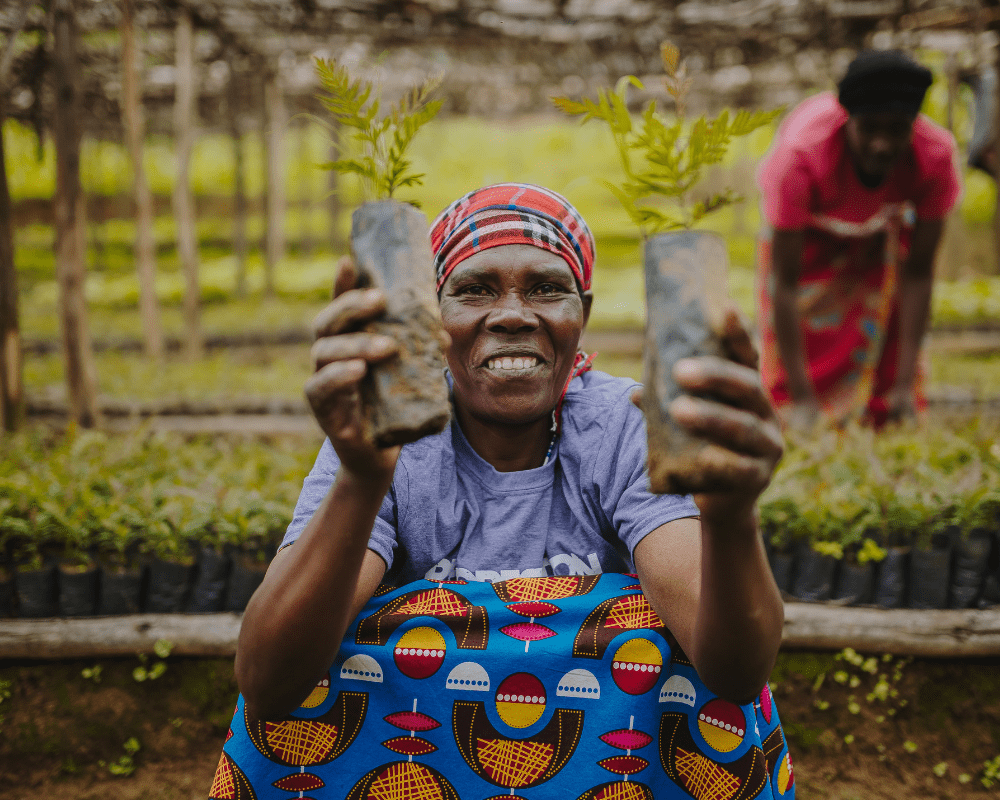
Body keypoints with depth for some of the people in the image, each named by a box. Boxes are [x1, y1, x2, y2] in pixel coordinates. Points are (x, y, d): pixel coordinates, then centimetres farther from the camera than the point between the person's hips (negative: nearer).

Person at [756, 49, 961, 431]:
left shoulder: (935, 154, -37)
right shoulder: (800, 155, -45)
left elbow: (918, 273, -25)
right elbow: (785, 283, -39)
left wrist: (905, 384, -25)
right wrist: (801, 399, -38)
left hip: (884, 223, 2)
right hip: (807, 229, -2)